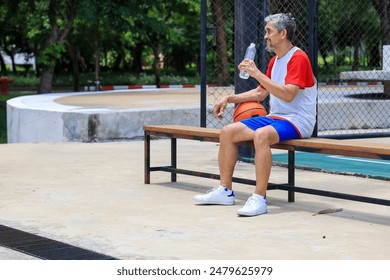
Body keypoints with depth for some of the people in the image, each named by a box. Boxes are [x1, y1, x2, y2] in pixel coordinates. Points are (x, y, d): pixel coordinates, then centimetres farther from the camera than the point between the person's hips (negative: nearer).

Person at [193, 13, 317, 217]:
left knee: (261, 135, -38)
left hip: (296, 121, -10)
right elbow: (260, 93, 24)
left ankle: (259, 199, -36)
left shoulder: (298, 58, -12)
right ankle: (225, 191, 2)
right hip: (274, 117, 10)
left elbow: (288, 95, -25)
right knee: (227, 131, -1)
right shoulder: (275, 61, 18)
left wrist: (257, 74, -26)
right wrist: (230, 99, 13)